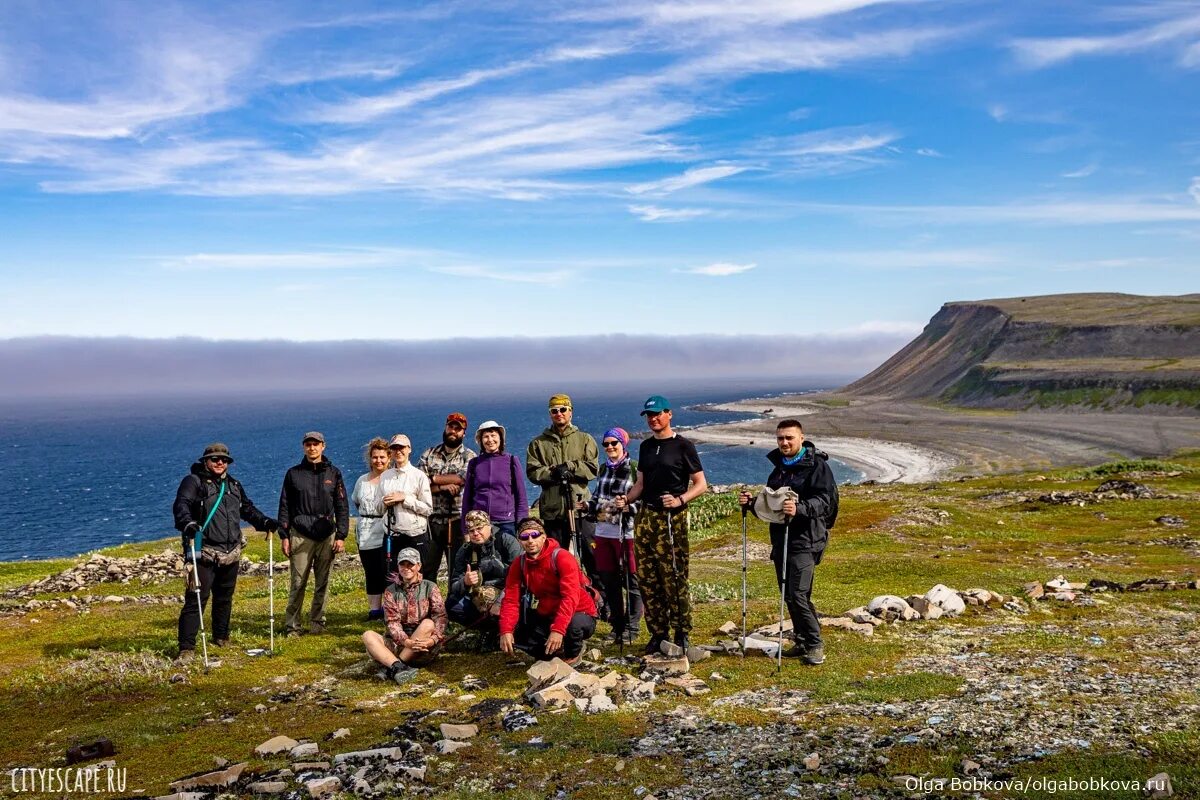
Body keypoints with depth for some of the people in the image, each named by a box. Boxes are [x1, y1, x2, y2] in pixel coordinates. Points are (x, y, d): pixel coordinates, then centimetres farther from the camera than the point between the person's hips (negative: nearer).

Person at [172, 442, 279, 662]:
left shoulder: (233, 485, 18)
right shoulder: (194, 481, -4)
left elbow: (247, 509, 29)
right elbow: (181, 505, -20)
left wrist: (265, 522, 15)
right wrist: (188, 524, -39)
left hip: (231, 554, 7)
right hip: (204, 553, -7)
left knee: (225, 598, 17)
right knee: (196, 599, -9)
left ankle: (221, 638, 32)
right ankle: (187, 647, -6)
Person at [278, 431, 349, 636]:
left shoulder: (333, 473, 7)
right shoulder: (294, 474, 7)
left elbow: (342, 507, 6)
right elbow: (285, 506, 8)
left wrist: (341, 536, -1)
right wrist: (284, 536, 1)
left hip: (327, 537, 1)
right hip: (300, 536, -1)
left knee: (323, 584, 4)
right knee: (298, 583, -2)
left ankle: (317, 622, 14)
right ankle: (292, 625, 5)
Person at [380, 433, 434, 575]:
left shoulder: (419, 476, -5)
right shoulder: (384, 476, 9)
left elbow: (428, 509, -8)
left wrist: (405, 498, -14)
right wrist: (385, 504, -4)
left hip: (416, 536, -4)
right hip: (392, 537, 4)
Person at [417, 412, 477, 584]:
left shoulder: (469, 457, 3)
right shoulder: (429, 454, 10)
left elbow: (461, 479, -16)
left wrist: (432, 478, -9)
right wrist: (442, 487, -13)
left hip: (457, 520, -2)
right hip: (432, 520, 2)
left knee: (457, 570, 4)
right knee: (426, 569, 5)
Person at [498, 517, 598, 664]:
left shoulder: (562, 558, -21)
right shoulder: (519, 564, -4)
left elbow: (571, 596, -31)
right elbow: (511, 600, -9)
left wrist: (558, 630, -43)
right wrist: (506, 631, -26)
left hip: (579, 614, -5)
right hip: (547, 617, 6)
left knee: (574, 623, -39)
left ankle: (573, 653, -3)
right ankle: (556, 651, 9)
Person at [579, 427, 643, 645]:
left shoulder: (634, 468, -7)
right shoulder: (603, 468, 14)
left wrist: (628, 506, -28)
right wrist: (588, 505, 4)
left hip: (627, 532, -7)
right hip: (604, 531, 7)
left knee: (632, 580, 0)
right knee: (608, 581, 12)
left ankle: (631, 628, 10)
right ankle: (617, 627, 23)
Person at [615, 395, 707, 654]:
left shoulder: (683, 446, -3)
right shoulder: (646, 446, 16)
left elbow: (701, 484, -3)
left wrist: (680, 500, -19)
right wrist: (626, 499, 2)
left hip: (672, 519, -6)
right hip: (645, 517, 6)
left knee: (674, 579, -6)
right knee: (647, 579, 6)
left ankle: (682, 633, 5)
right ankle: (658, 633, 15)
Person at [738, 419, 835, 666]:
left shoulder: (817, 465, -6)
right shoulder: (778, 467, 18)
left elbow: (823, 501, -18)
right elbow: (768, 507, 25)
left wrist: (799, 508, -36)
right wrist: (752, 503, 5)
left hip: (805, 541, -8)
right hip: (780, 540, 8)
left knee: (798, 595, -13)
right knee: (788, 595, 10)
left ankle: (815, 645, 1)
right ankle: (802, 642, 22)